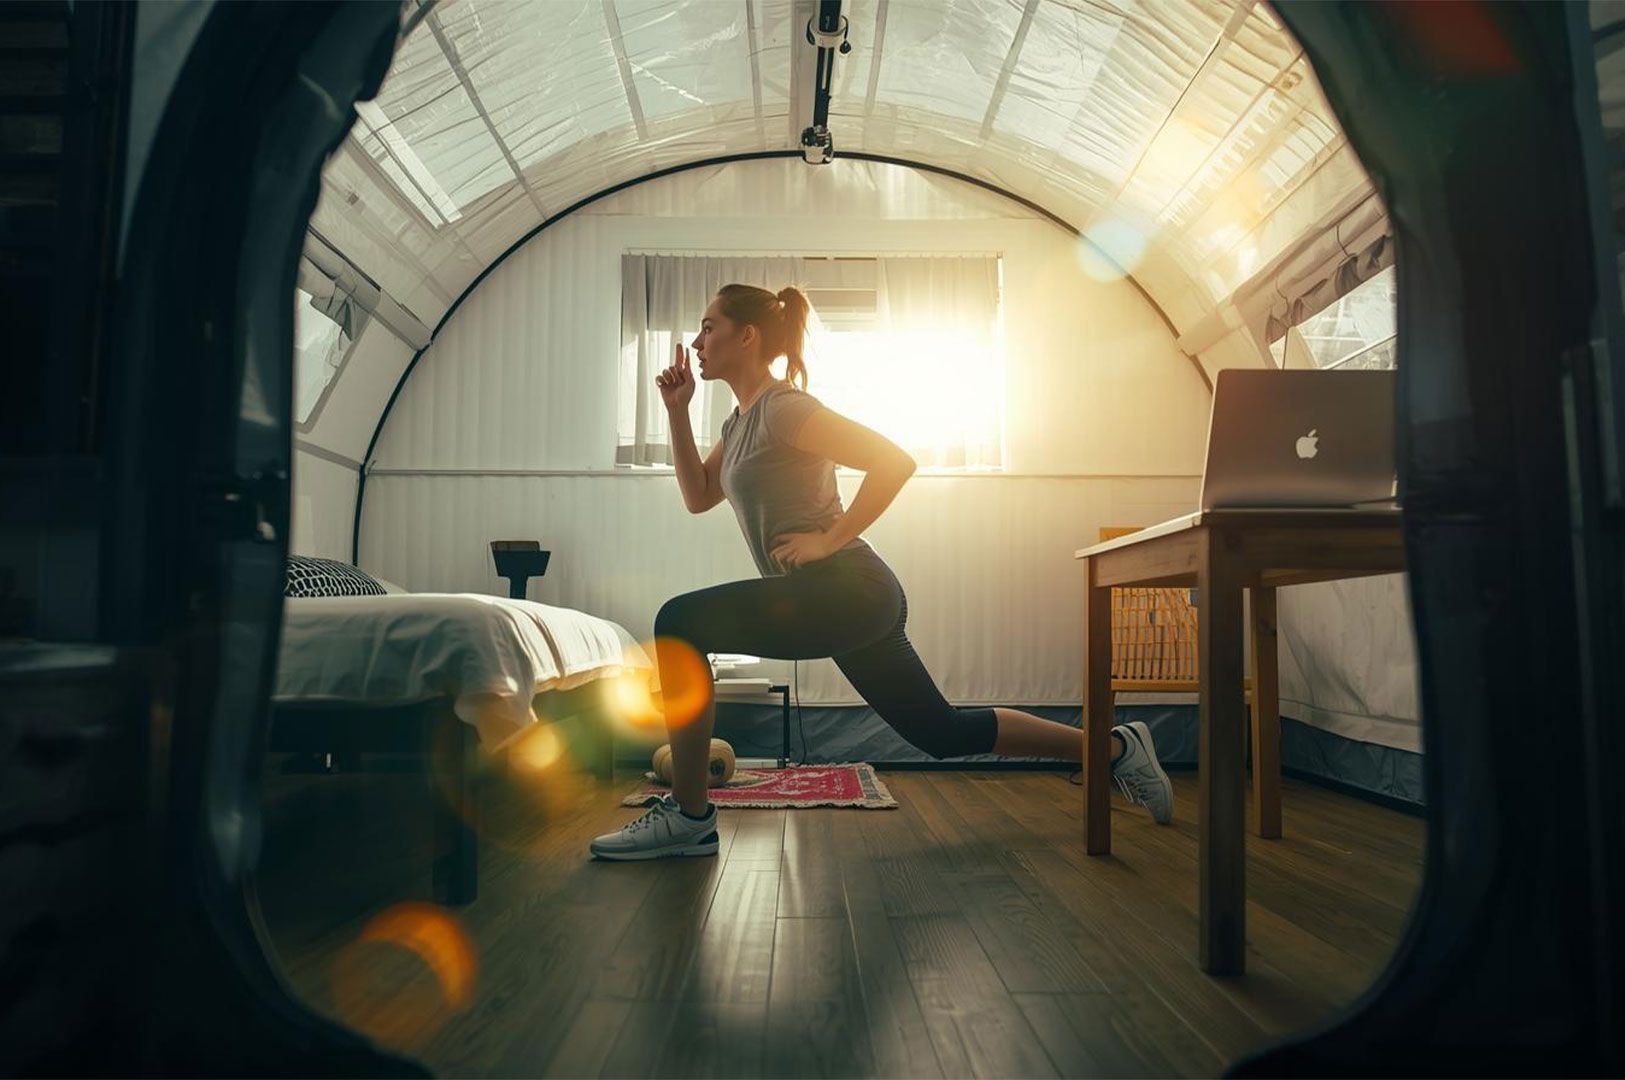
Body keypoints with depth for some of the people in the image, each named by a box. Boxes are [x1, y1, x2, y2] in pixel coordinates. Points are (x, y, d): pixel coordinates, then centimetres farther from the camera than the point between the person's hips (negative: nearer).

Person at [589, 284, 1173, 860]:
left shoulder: (781, 406, -11)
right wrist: (678, 411, 14)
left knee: (680, 622, -18)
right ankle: (1114, 746, 27)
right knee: (943, 732, 16)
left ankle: (688, 817, -12)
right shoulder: (741, 420, 18)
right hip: (849, 600, 10)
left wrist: (829, 537, -17)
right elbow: (699, 496, 20)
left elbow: (894, 461, -17)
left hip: (845, 591, -10)